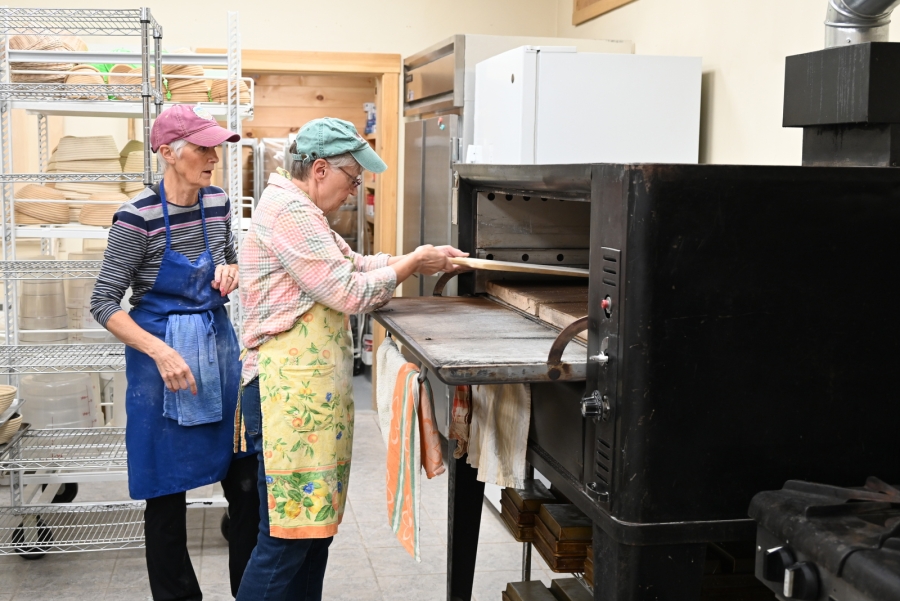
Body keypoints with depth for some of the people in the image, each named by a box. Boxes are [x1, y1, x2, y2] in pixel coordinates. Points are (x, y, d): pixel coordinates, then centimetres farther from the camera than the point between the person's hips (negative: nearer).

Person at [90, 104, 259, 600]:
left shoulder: (218, 203, 1)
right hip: (162, 354, -5)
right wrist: (161, 352, -23)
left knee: (247, 479, 9)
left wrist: (231, 272, -4)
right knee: (168, 492, 6)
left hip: (219, 347, 5)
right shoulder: (137, 217, -16)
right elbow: (104, 303, -13)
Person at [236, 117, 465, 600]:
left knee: (315, 524, 13)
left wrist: (425, 260, 12)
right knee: (288, 535, -8)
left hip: (314, 385, 11)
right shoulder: (287, 209, -14)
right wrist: (414, 263, -2)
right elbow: (350, 292, -15)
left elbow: (353, 265, 23)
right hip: (289, 384, -11)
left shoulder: (302, 211, 19)